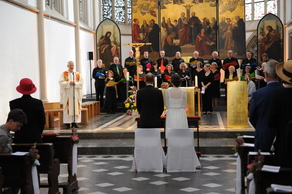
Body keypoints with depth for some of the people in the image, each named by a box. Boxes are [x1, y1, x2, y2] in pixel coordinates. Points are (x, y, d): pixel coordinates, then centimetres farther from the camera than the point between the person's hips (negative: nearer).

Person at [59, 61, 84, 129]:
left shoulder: (77, 74, 11)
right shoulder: (64, 74, 4)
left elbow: (81, 82, 4)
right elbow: (61, 82, -5)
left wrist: (75, 83, -13)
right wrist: (68, 83, -17)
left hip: (76, 93, 3)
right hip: (67, 93, -3)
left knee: (76, 107, 0)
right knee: (68, 108, -6)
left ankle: (74, 122, 5)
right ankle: (67, 123, -4)